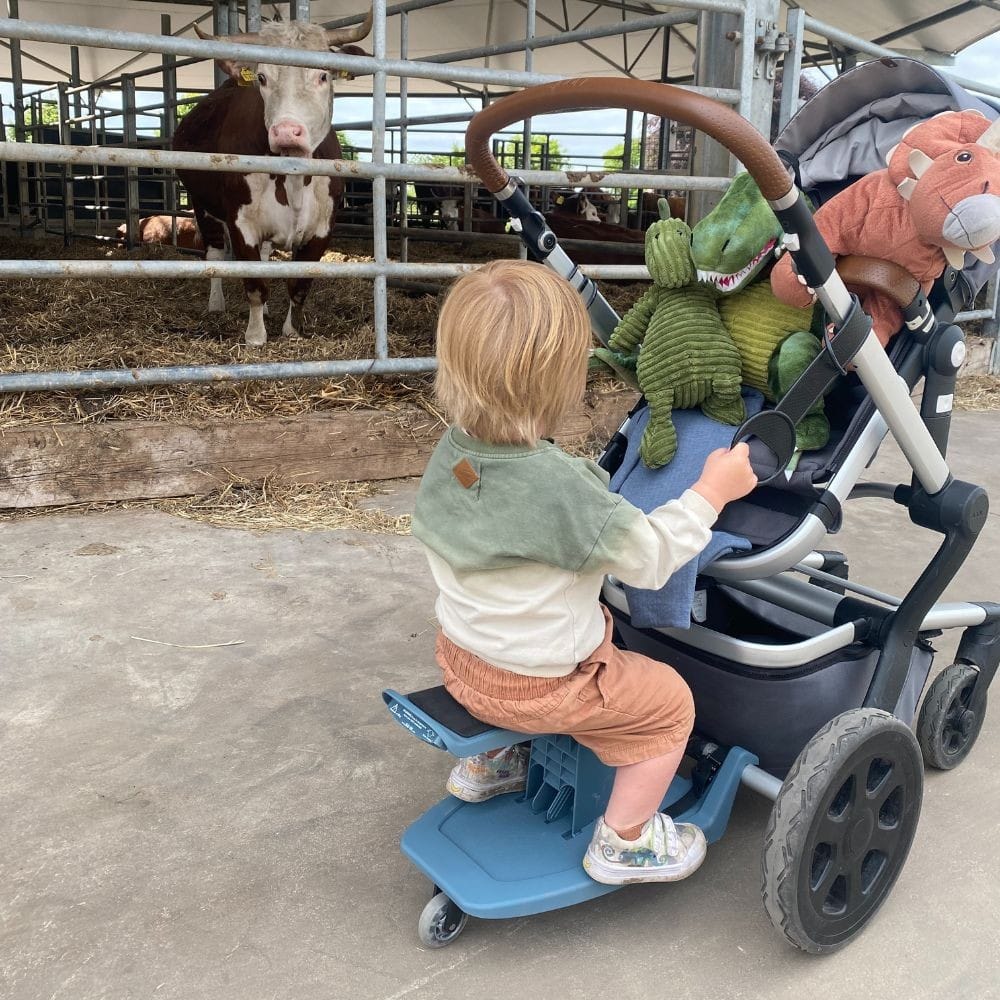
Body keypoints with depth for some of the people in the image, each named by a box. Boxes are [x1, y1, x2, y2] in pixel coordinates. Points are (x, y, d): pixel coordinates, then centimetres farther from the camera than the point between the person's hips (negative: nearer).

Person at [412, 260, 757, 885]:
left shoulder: (450, 452, -10)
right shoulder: (558, 486, -32)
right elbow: (649, 556, -23)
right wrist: (712, 490, -11)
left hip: (461, 656, 7)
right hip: (538, 686, -7)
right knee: (670, 702, 11)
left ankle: (487, 763, 46)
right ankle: (624, 841, 21)